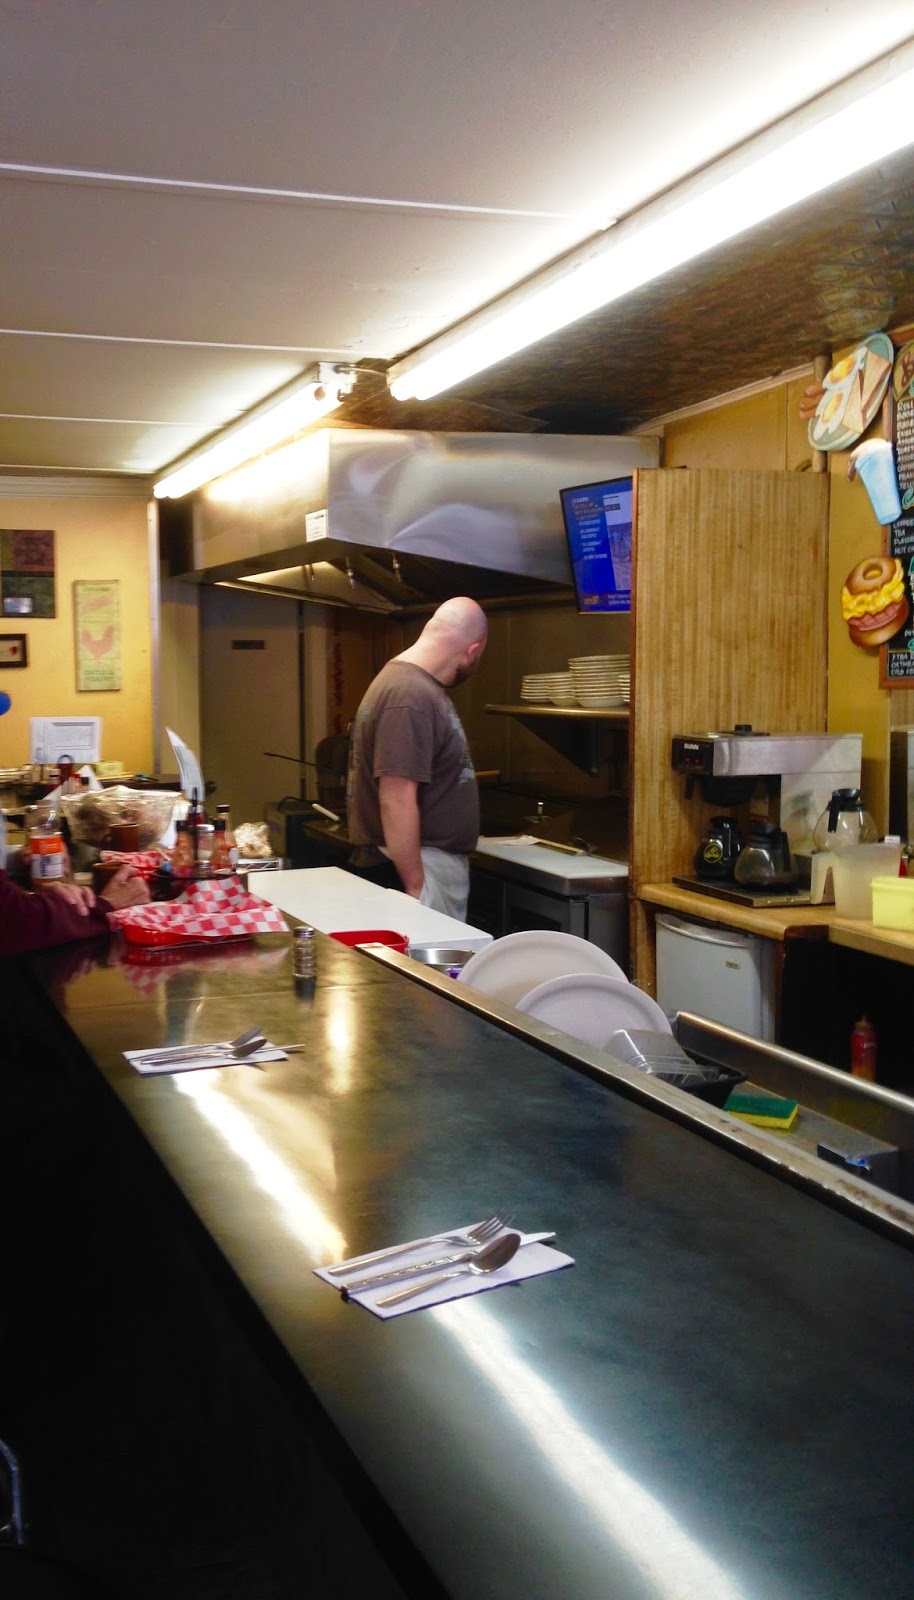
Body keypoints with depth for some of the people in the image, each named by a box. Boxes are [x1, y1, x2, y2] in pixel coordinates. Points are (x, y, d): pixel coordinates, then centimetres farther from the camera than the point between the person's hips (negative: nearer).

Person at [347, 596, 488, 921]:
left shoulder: (418, 683, 11)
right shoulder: (410, 695, -20)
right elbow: (397, 802, -24)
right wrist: (415, 887, -23)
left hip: (441, 862, 10)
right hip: (419, 866, -10)